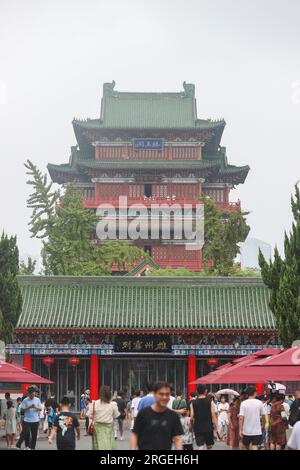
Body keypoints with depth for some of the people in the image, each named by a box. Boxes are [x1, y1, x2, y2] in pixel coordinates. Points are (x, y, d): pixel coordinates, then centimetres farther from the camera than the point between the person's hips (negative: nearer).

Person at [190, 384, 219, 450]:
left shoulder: (193, 403, -1)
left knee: (200, 447, -3)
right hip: (208, 428, 0)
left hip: (197, 428, 0)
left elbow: (192, 417, -2)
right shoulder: (210, 401, -4)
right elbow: (213, 416, -7)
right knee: (209, 446, 17)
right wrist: (216, 428, -2)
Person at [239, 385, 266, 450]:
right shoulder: (259, 403, -2)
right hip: (257, 430, 0)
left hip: (246, 430, 0)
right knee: (255, 447, -4)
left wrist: (240, 430, -7)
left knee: (245, 447, 17)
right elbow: (263, 416, 5)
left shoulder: (243, 403, -6)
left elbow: (241, 418, -11)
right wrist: (263, 425, 22)